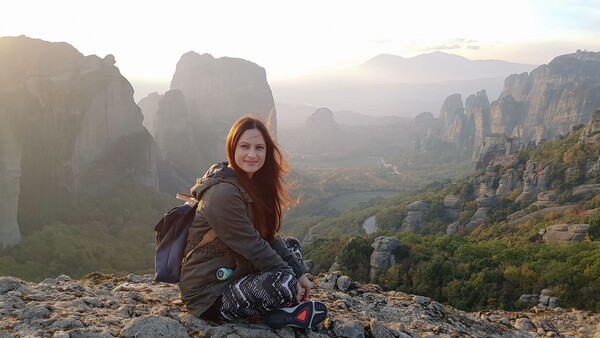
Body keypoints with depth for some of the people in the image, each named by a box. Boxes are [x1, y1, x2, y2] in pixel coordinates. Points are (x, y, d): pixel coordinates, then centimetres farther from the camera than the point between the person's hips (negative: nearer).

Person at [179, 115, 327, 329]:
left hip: (233, 274, 10)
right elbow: (252, 246, -22)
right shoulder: (223, 193, -24)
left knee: (291, 246, 10)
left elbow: (269, 237, 6)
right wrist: (293, 278, -12)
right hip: (209, 295, -10)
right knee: (285, 282, -29)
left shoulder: (251, 184, 6)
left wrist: (300, 272, -2)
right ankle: (282, 313, 2)